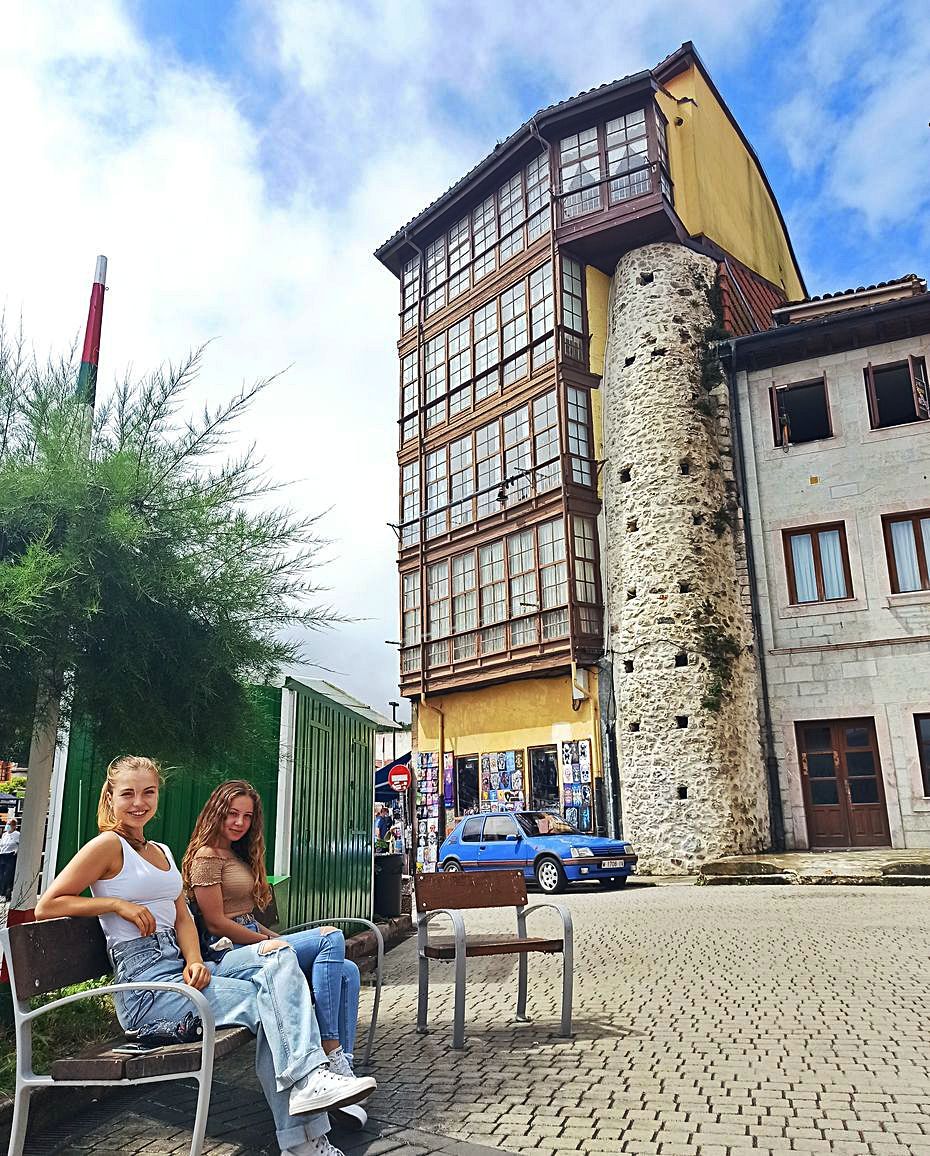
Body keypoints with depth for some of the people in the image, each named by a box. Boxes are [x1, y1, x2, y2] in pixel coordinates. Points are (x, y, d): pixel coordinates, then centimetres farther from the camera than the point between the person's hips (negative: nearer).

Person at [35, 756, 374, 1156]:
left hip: (181, 968, 7)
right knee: (266, 999, -19)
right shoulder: (109, 845, -5)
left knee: (277, 952, -15)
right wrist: (118, 903, -15)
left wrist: (195, 962, -5)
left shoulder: (162, 851, 19)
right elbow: (47, 906, -9)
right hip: (146, 985, -7)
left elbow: (183, 918, 14)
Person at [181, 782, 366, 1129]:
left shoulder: (238, 855, 20)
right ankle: (330, 1053, -24)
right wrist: (272, 942, -12)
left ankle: (342, 1068, -10)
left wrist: (278, 938, 4)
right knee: (331, 938, -25)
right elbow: (216, 923, -15)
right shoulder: (207, 857, -9)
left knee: (347, 972, -8)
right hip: (230, 954, -9)